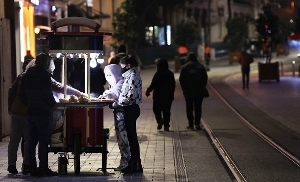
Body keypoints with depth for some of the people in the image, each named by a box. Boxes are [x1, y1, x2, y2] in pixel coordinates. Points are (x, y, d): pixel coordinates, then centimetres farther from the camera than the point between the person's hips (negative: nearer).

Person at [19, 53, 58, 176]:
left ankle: (32, 168, 12)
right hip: (43, 112, -7)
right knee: (43, 141, -4)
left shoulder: (27, 75, 12)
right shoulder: (44, 75, -12)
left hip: (31, 112, 7)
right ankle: (43, 168, -3)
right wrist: (53, 103, 1)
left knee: (32, 141, 10)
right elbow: (48, 94, -16)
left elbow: (21, 94, 14)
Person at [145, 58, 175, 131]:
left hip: (158, 95, -5)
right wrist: (171, 93, 22)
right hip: (168, 95, 5)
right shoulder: (170, 74, 5)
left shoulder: (158, 74, -14)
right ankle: (166, 125, 9)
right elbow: (173, 85, 12)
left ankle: (159, 120, -11)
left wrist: (148, 91, -1)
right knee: (166, 110, 10)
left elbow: (153, 85, -15)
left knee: (156, 109, 9)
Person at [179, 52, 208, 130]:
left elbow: (181, 79, -5)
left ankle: (191, 124, 6)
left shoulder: (184, 67, -5)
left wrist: (184, 89, 6)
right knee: (198, 108, 5)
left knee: (189, 108, 7)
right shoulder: (201, 66, 1)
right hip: (199, 91, 1)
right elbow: (205, 78, 4)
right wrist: (202, 87, 13)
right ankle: (197, 123, -3)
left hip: (188, 91, -1)